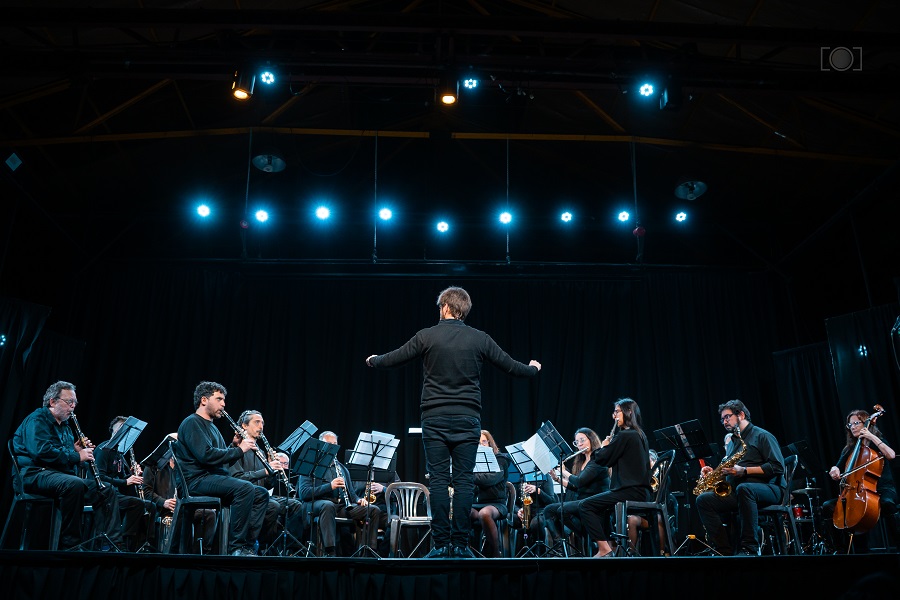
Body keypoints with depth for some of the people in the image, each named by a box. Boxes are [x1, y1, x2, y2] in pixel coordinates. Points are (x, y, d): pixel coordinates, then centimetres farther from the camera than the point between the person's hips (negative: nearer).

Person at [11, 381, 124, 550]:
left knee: (107, 490, -5)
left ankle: (112, 544, -14)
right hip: (36, 474, -9)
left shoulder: (65, 426, 23)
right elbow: (40, 451, -22)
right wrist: (76, 456, -18)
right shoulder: (37, 419, -5)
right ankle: (70, 545, -30)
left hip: (63, 474, 9)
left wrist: (78, 450, 6)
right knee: (74, 484, -38)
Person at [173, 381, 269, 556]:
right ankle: (236, 547, -26)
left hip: (216, 478, 10)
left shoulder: (211, 426, 25)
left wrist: (235, 445, 5)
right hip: (198, 480, -10)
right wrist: (239, 450, -14)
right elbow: (206, 455, -20)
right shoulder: (192, 423, -5)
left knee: (261, 494, -3)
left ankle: (248, 546, -8)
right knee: (245, 488, -31)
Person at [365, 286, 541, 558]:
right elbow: (510, 366, 9)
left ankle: (440, 544, 5)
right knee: (464, 481, 4)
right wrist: (532, 369, 29)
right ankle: (460, 544, 6)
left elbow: (393, 359, 7)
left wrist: (374, 360, 29)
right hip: (467, 418, 1)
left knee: (438, 480, 3)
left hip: (434, 418, -1)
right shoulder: (479, 339, 1)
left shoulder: (427, 336, -2)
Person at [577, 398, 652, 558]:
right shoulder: (639, 435, 15)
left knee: (584, 506, -6)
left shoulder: (624, 435, -14)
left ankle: (604, 549, -9)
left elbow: (601, 460, -11)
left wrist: (604, 447, 7)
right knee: (600, 507, 28)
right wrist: (609, 447, 18)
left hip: (630, 492, -10)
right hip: (641, 492, 10)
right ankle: (610, 544, 23)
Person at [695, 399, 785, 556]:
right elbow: (727, 470, 25)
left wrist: (744, 471, -18)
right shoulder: (732, 442, 24)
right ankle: (725, 550, -21)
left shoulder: (762, 436, 1)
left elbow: (778, 467, -12)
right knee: (703, 500, -15)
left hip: (768, 489, -7)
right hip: (735, 491, 7)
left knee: (743, 488, -41)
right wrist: (713, 472, 3)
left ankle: (750, 548, -35)